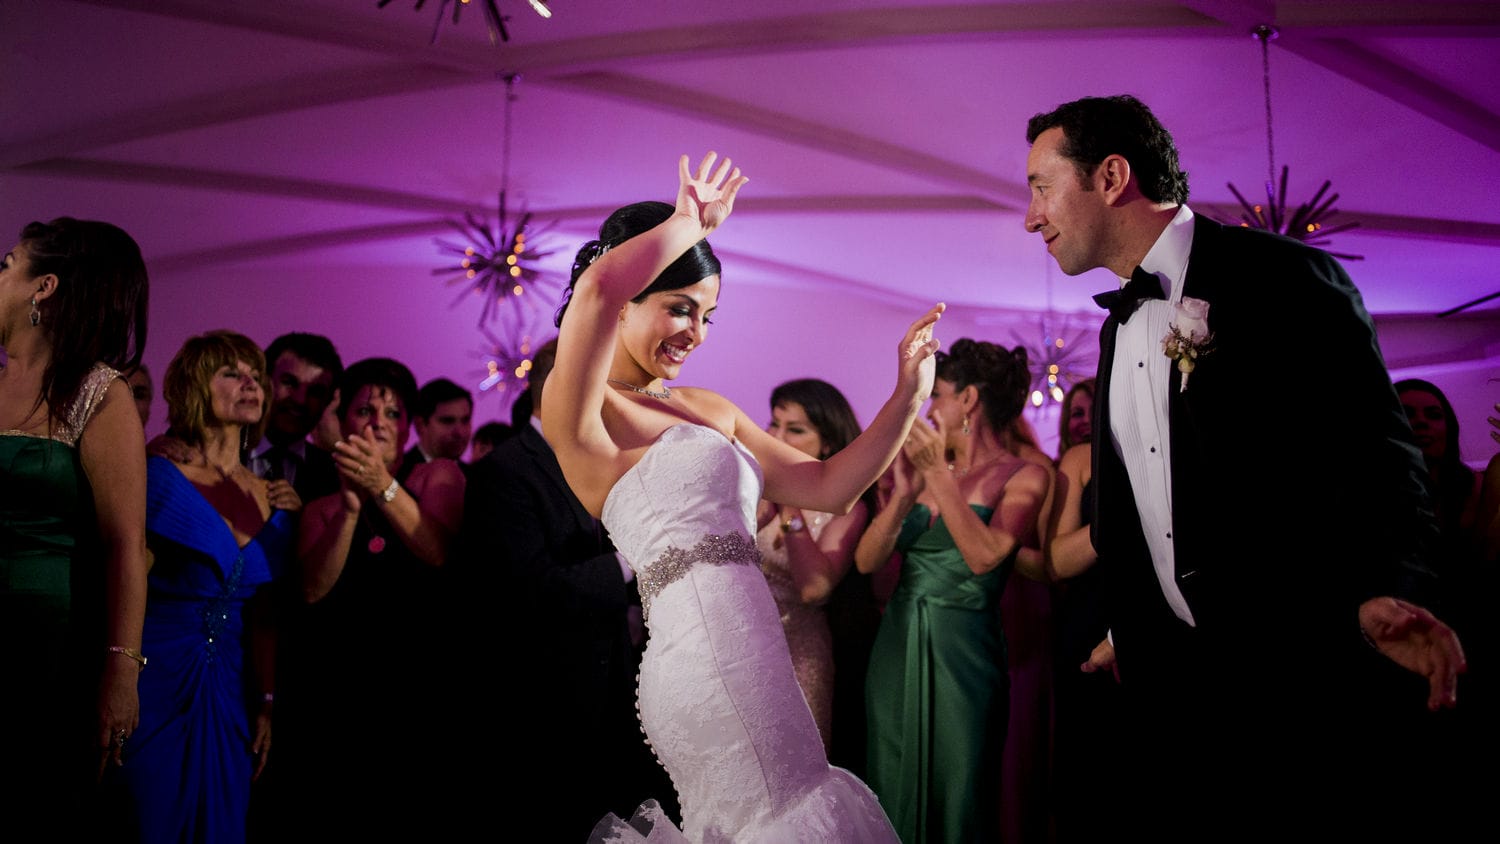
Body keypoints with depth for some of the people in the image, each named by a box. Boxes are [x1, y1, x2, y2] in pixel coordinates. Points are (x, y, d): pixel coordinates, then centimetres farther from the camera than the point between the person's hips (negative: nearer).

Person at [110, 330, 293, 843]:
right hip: (151, 685, -4)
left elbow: (262, 617, 10)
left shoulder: (272, 501, 8)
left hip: (227, 696, 5)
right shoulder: (155, 475, -7)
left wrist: (267, 705, 8)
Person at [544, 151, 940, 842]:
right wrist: (693, 221, -6)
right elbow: (600, 285, -23)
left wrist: (906, 397, 5)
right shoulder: (577, 406, -4)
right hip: (701, 660, -8)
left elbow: (829, 487, 16)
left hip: (753, 651, 8)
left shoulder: (711, 412, 19)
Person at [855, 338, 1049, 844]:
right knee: (893, 798, 12)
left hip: (964, 654, -4)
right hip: (896, 649, 5)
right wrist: (905, 492, -12)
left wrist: (939, 476, -18)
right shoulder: (924, 469, 8)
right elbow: (867, 561, 0)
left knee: (955, 801, 4)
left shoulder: (1023, 477, -4)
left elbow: (984, 556, -20)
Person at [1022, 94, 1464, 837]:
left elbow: (1375, 454, -16)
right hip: (1172, 678, 7)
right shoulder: (1117, 327, 15)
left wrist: (1385, 592, -32)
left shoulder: (1282, 277, -8)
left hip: (1302, 668, -7)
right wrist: (1122, 630, 16)